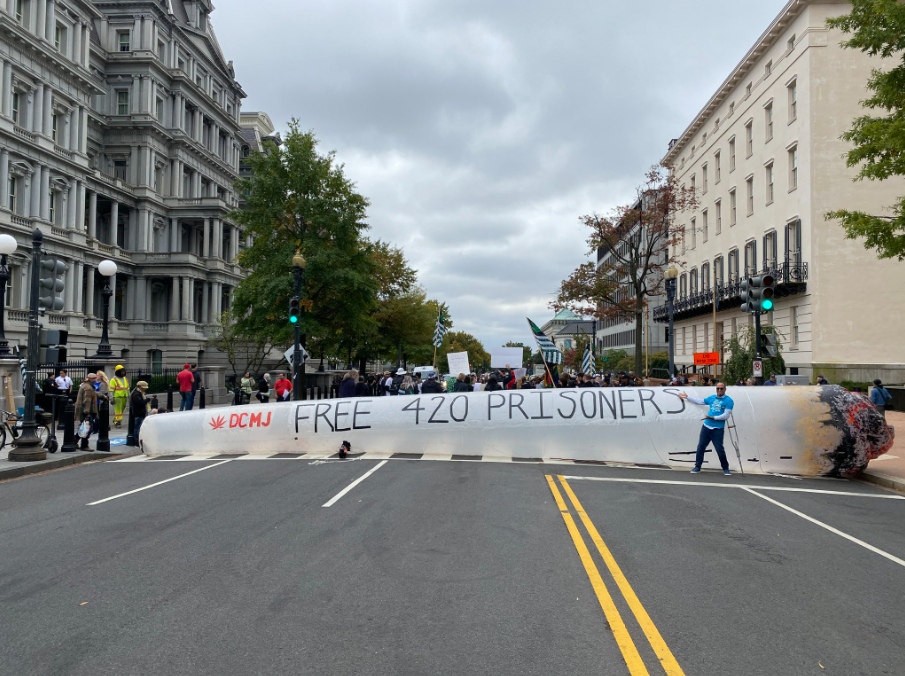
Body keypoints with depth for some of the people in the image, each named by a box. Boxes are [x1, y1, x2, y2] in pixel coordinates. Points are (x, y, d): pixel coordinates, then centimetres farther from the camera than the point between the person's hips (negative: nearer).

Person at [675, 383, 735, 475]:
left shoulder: (728, 401, -5)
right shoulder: (712, 397, 12)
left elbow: (726, 416, -12)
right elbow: (700, 401, 25)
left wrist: (713, 417, -18)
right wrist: (687, 397, 29)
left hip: (718, 429, -5)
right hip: (706, 427, 5)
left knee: (720, 449, -5)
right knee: (700, 447, 6)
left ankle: (725, 468, 14)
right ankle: (697, 467, 16)